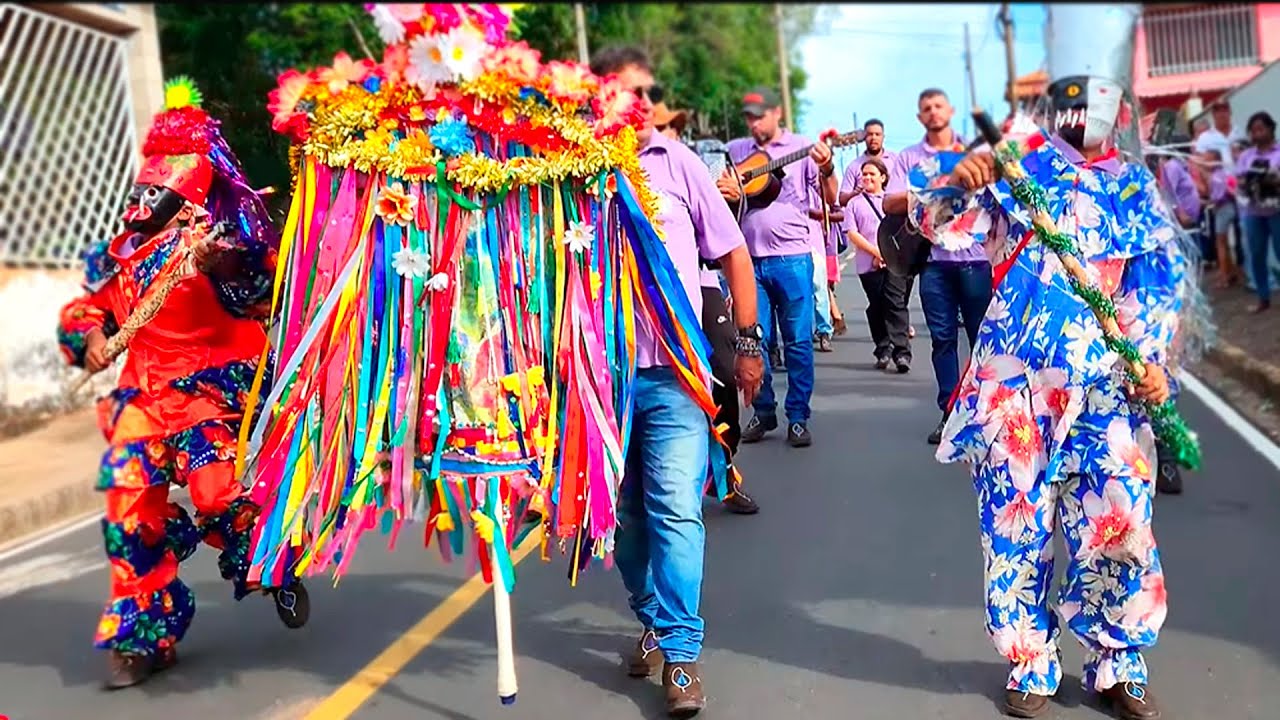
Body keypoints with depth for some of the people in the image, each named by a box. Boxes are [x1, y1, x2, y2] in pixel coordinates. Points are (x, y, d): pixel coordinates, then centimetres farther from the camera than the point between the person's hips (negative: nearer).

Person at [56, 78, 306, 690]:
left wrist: (225, 266, -40)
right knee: (128, 495, -7)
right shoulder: (127, 244, 15)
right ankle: (144, 630, 9)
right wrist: (87, 338, 3)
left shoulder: (228, 227, -3)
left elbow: (262, 289, -21)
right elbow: (86, 305, 23)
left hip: (217, 383, -5)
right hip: (145, 388, 5)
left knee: (219, 489, -21)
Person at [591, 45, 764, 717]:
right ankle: (652, 622, 32)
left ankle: (680, 650, 3)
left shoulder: (677, 162, -1)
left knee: (674, 510, -7)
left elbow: (734, 253, 5)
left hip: (674, 369, -1)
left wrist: (749, 342, 5)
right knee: (626, 510, 13)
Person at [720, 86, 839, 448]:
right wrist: (723, 191, -6)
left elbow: (832, 200, -2)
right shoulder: (735, 151, 12)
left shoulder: (803, 148, 3)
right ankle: (763, 412, 18)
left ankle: (798, 418, 8)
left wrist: (827, 169, -21)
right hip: (749, 258, 3)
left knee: (798, 340, 0)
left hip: (792, 258, -3)